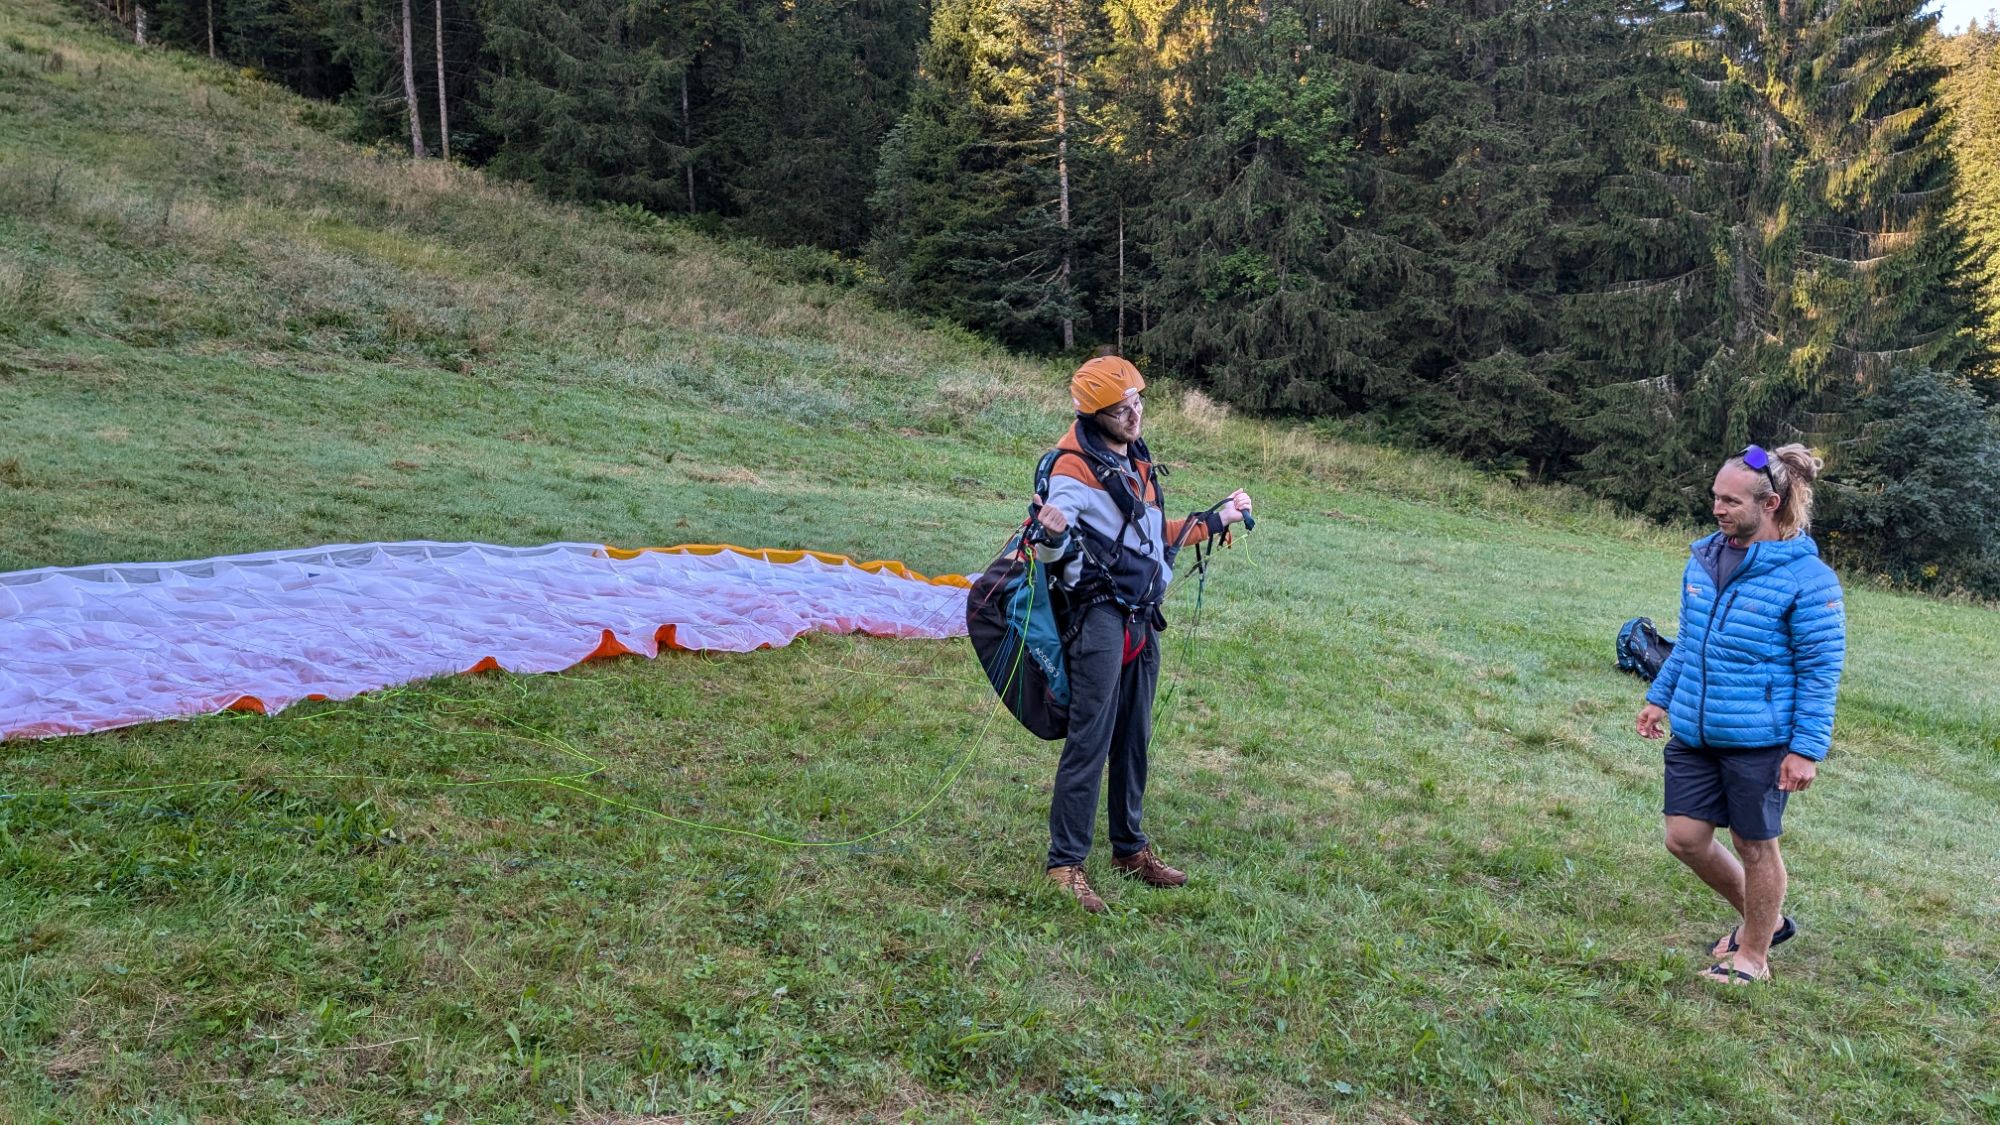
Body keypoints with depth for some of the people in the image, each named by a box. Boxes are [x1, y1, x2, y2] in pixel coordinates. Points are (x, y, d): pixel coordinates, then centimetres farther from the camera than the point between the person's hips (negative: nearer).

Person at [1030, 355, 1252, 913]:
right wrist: (1052, 536, -40)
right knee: (1090, 741, -9)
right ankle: (1065, 863, -4)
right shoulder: (1075, 467, -12)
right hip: (1098, 614, -8)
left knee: (1133, 741, 13)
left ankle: (1129, 849, 25)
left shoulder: (1138, 460, 15)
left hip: (1141, 620, 8)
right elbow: (1050, 551, -17)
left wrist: (1217, 519, 30)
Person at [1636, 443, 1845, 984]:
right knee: (1685, 838, 9)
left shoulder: (1807, 578, -15)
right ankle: (1763, 920, 33)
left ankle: (1752, 955, 28)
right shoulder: (1704, 559, 5)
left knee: (1755, 846, 8)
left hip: (1759, 741, -7)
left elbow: (1821, 671, -12)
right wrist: (1661, 696, 16)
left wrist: (1807, 749, -14)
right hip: (1694, 734, 7)